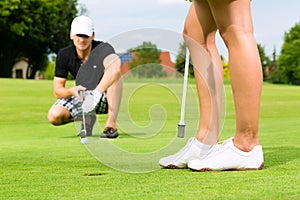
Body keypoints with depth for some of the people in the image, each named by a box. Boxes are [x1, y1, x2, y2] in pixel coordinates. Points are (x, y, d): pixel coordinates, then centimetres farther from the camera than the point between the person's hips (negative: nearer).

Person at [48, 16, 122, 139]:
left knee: (114, 70, -34)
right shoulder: (64, 55, -10)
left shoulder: (103, 48, -22)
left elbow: (116, 67, -47)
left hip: (106, 97, -3)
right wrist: (72, 91, -35)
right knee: (54, 116, -24)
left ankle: (111, 124, -34)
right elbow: (57, 91, -11)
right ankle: (87, 118, 8)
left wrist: (97, 92, -60)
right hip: (81, 97, 3)